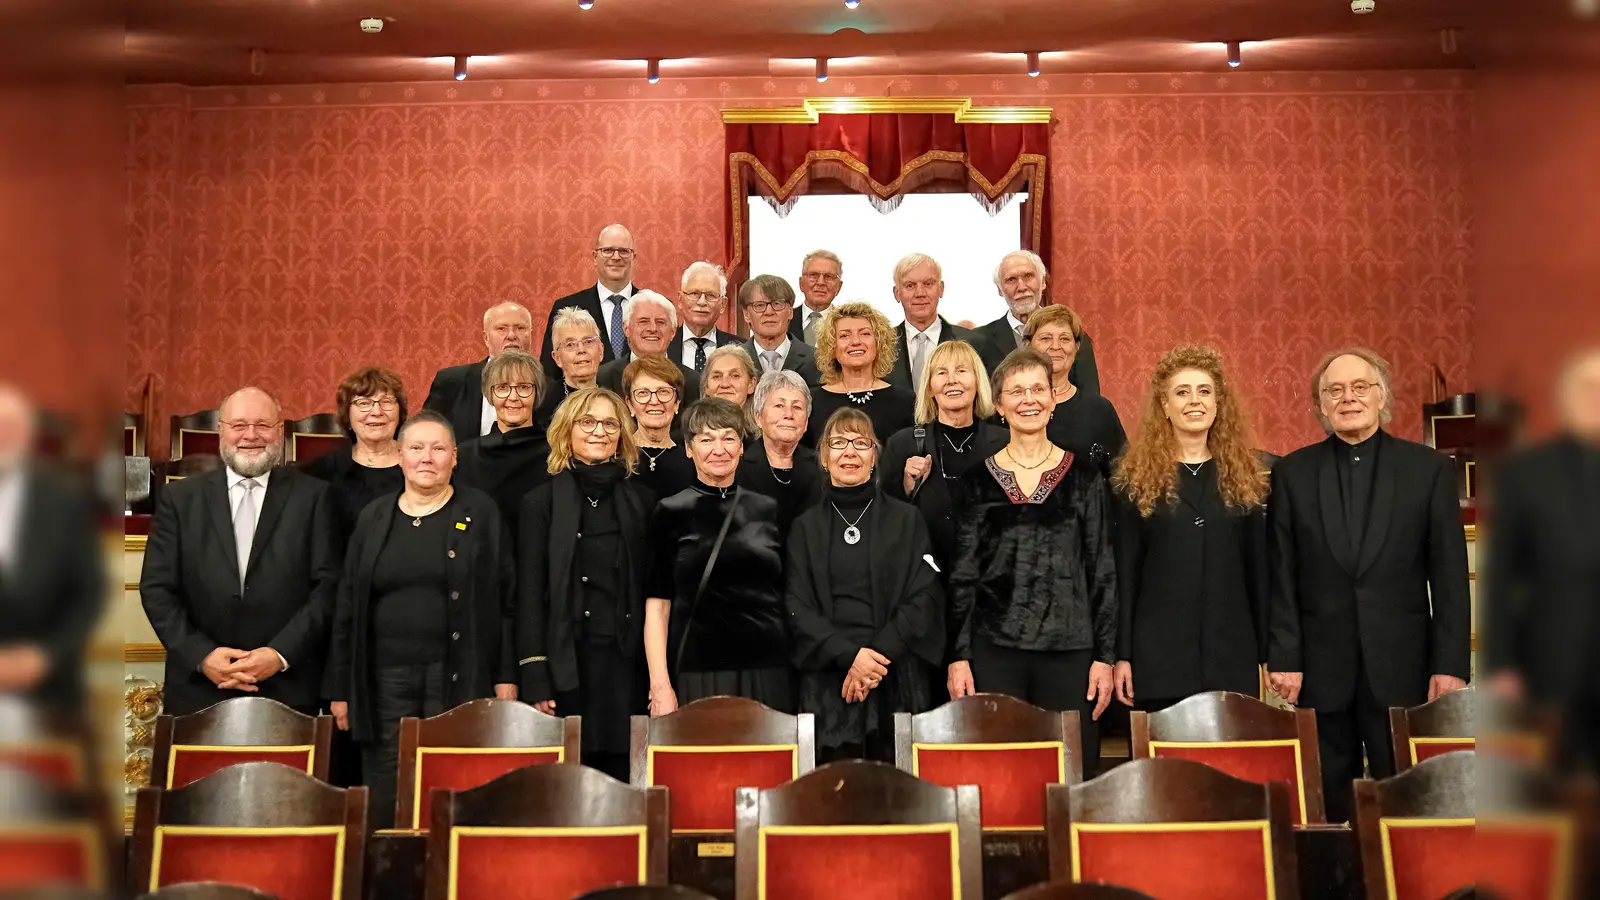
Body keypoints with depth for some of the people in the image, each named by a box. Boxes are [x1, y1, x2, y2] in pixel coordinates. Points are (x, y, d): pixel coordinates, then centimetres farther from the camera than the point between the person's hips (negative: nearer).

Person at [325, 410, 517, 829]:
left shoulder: (481, 513, 3)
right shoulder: (374, 517, 11)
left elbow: (507, 601, 0)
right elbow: (348, 609, 11)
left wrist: (506, 676, -6)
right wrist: (340, 688, 7)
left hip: (460, 680, -2)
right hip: (384, 680, 3)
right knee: (384, 797, 4)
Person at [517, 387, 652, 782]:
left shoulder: (642, 500, 10)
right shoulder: (542, 502, 4)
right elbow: (530, 594, 1)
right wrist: (534, 681, -7)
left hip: (627, 664, 2)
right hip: (567, 665, -1)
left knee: (624, 776, 4)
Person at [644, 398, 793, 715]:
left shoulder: (767, 509, 10)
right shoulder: (671, 512, 3)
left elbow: (788, 596, 14)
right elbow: (657, 605, 0)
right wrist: (660, 685, -7)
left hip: (766, 673, 2)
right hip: (697, 676, -2)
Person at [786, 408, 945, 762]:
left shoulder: (905, 520, 8)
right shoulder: (806, 526, 10)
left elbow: (925, 599, 0)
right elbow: (797, 607, 3)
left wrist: (879, 651, -12)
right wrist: (849, 654, -12)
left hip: (898, 678, 0)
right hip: (827, 678, 1)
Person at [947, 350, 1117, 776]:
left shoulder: (1083, 476, 7)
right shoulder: (978, 480, 7)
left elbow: (1102, 572, 6)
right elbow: (962, 575, 6)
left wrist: (1105, 655, -1)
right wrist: (958, 656, -1)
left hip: (1069, 648, 0)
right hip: (994, 649, 0)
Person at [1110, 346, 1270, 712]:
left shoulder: (1244, 476, 8)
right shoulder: (1138, 480, 1)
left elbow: (1258, 569, 9)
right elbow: (1124, 572, 0)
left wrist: (1270, 651, 6)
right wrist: (1121, 654, -4)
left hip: (1232, 651, 2)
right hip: (1159, 651, -2)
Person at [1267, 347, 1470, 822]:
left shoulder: (1429, 468, 3)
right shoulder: (1293, 473, 4)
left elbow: (1450, 576, 1)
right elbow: (1282, 576, 2)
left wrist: (1451, 663, -4)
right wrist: (1283, 657, -3)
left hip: (1402, 667, 0)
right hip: (1321, 668, 1)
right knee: (1329, 800, 9)